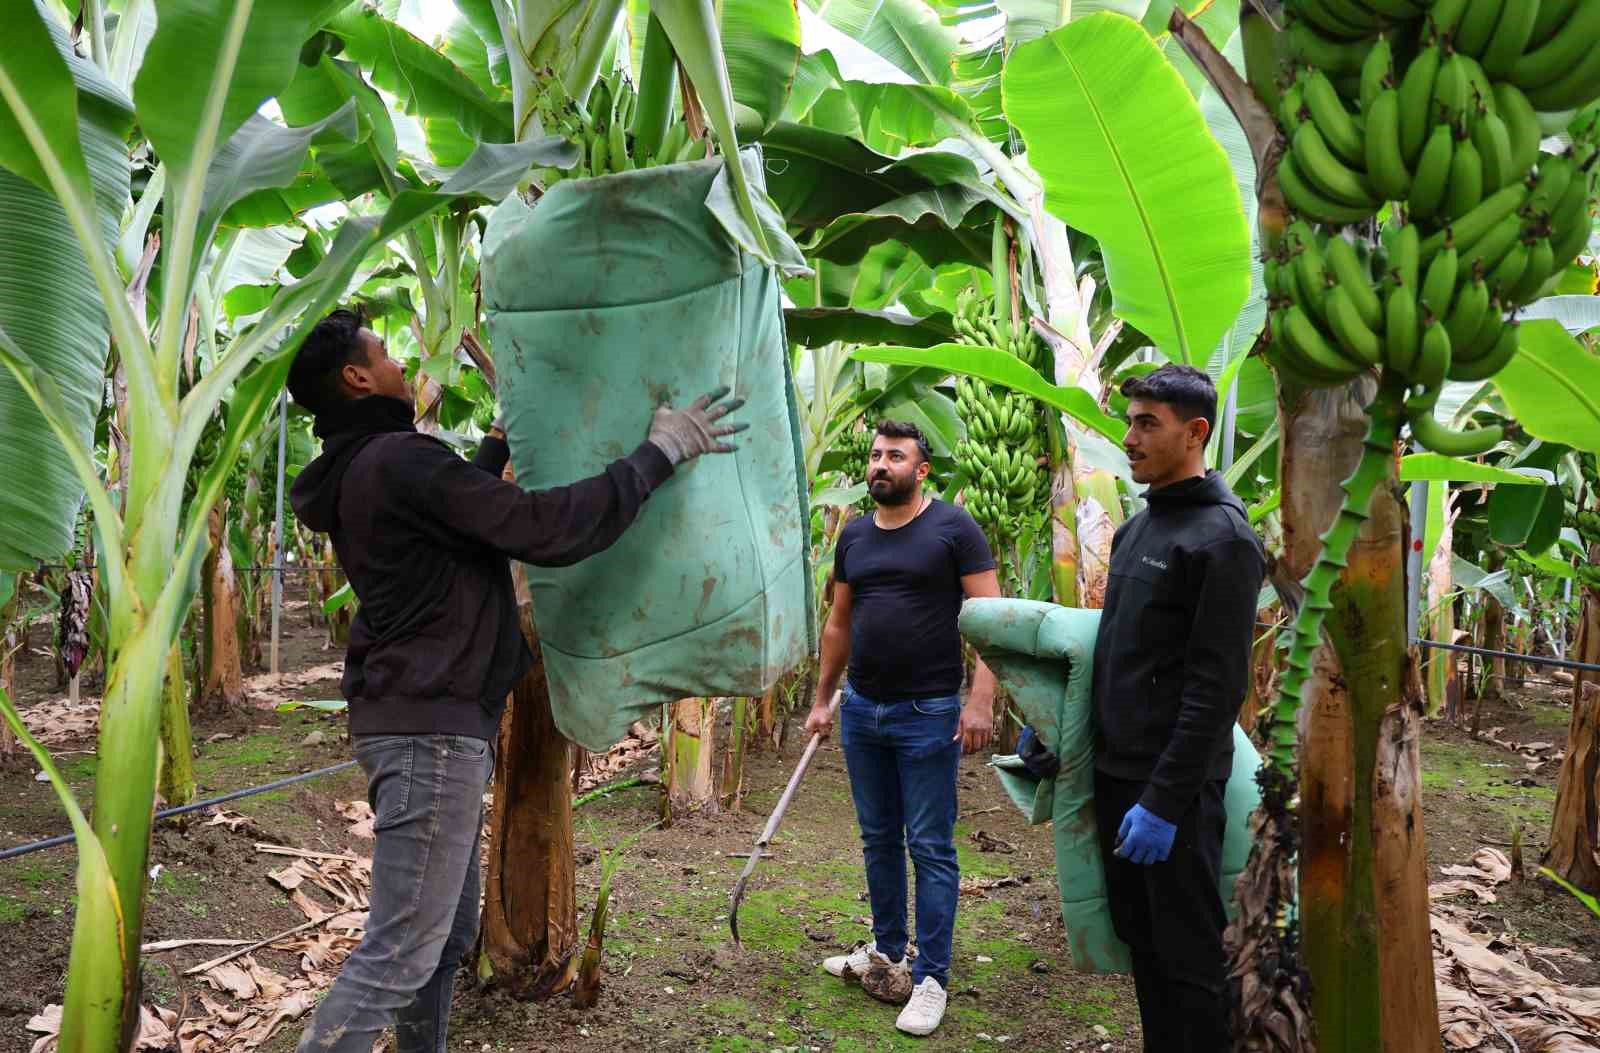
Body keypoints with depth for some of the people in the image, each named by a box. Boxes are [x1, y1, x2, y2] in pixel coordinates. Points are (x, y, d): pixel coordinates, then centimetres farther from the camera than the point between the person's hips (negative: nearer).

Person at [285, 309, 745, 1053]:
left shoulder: (359, 472, 16)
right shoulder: (401, 461, -16)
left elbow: (463, 500, 34)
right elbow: (545, 531, -23)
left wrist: (503, 435, 39)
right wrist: (661, 451, -16)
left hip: (428, 721, 11)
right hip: (431, 727, -11)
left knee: (450, 932, 17)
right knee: (401, 952, -7)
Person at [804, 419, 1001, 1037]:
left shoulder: (952, 528, -8)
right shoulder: (854, 536, 9)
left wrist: (981, 699, -20)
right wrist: (822, 699, 15)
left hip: (928, 714, -6)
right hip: (860, 711, 6)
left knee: (930, 848, 2)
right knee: (878, 840, 16)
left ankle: (931, 977, 12)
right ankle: (886, 951, 31)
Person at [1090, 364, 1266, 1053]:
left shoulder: (1222, 538, -15)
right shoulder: (1135, 528, 12)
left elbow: (1216, 689, -19)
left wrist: (1164, 799, -21)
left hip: (1173, 787, -8)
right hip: (1116, 772, 8)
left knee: (1188, 957, 4)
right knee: (1139, 940, 18)